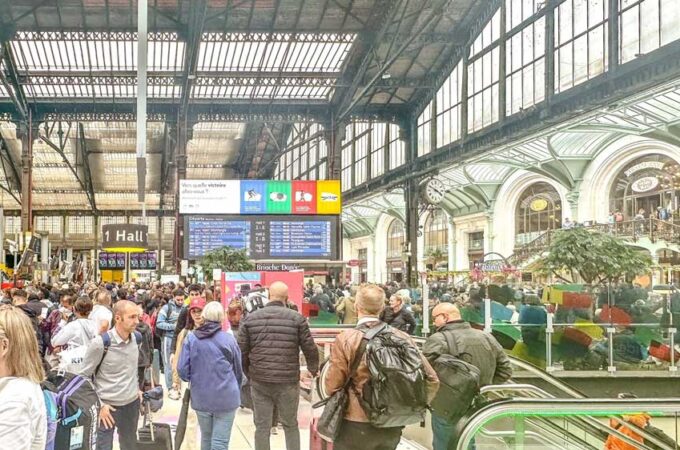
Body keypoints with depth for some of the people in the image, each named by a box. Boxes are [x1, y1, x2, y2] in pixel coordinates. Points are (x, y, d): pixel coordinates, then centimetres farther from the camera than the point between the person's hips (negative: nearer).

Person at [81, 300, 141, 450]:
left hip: (132, 403, 6)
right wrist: (99, 405, -13)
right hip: (108, 406, -6)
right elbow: (84, 376, -11)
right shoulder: (100, 343, -19)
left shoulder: (136, 338, -1)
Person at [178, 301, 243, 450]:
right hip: (226, 397, -2)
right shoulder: (228, 339, -7)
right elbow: (238, 371, 4)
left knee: (206, 438, 20)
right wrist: (236, 392, 22)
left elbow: (182, 370, -4)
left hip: (200, 397, 2)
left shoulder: (191, 338, -4)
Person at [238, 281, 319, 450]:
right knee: (291, 426, 14)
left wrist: (249, 373, 20)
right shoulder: (297, 318, -4)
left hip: (259, 381, 1)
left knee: (262, 427, 10)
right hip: (288, 381, -1)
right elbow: (310, 349, 0)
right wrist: (313, 369, 19)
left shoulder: (250, 319, 2)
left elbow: (242, 352, 3)